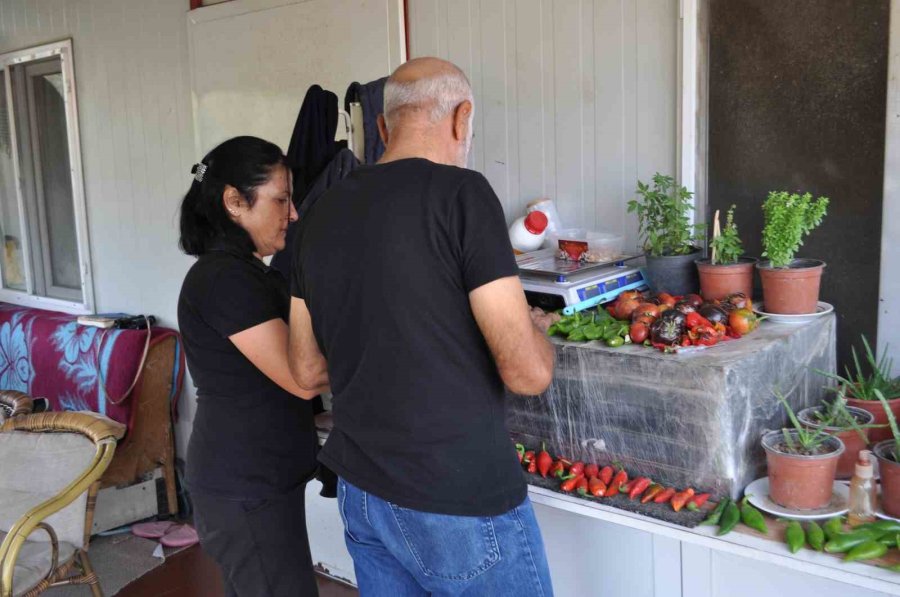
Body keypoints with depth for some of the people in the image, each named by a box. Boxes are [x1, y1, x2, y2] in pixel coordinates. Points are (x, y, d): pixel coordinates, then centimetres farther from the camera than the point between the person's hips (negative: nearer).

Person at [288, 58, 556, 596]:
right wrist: (533, 330, 3)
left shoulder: (322, 214, 3)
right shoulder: (461, 193, -16)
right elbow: (528, 372, -17)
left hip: (362, 493, 7)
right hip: (461, 504, -6)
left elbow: (307, 369, 10)